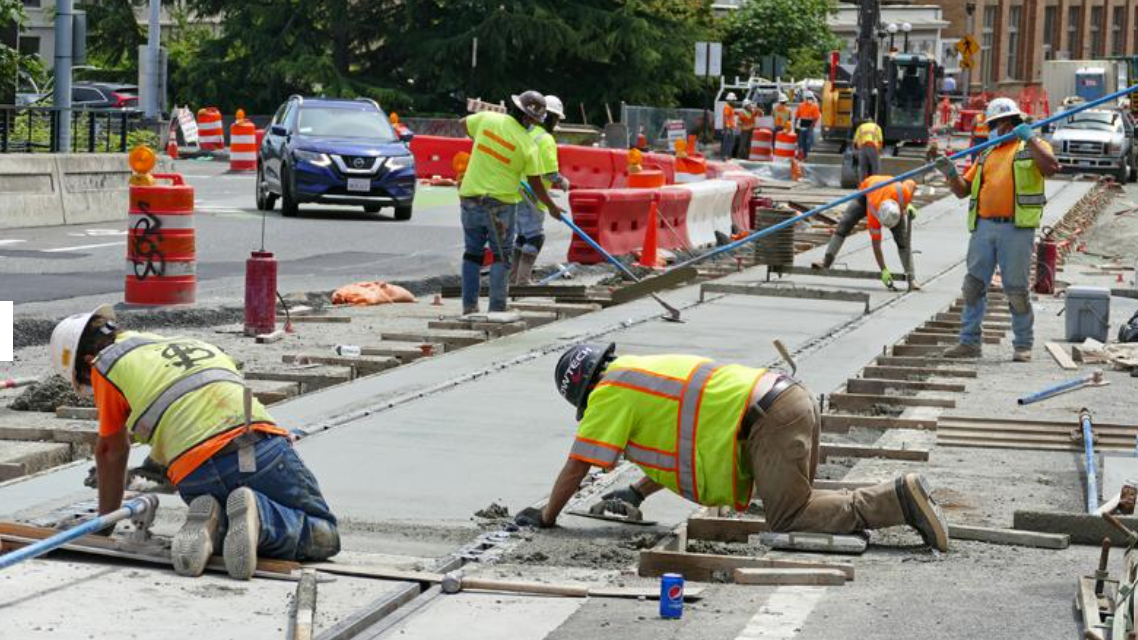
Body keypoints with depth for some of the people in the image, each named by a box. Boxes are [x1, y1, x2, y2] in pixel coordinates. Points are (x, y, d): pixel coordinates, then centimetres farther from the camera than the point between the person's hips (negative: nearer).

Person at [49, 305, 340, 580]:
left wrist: (105, 521, 38)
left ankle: (208, 522, -7)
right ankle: (258, 516, -16)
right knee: (324, 537, 12)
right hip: (264, 447, 2)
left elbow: (111, 450, 26)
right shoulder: (194, 344, 34)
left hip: (198, 475, -2)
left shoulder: (107, 364, 17)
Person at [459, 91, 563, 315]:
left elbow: (464, 123, 19)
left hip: (470, 197, 4)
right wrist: (552, 207, 13)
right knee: (501, 256, 5)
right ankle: (497, 309, 1)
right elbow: (535, 183, -2)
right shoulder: (527, 143, -10)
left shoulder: (487, 119, -3)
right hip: (501, 203, -4)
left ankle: (469, 306, 12)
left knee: (473, 252, 13)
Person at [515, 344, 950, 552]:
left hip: (769, 419, -10)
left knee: (789, 519, -12)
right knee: (793, 503, 18)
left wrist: (546, 516, 17)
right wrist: (637, 493, 35)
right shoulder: (647, 373, 30)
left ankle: (900, 500, -20)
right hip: (793, 398, 10)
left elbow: (577, 465, 4)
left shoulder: (611, 391, 2)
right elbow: (679, 446, 38)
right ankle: (900, 498, 5)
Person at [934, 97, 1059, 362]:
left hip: (1016, 229, -5)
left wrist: (1030, 138, -16)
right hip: (983, 227, 5)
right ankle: (969, 342, 11)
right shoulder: (987, 154, 21)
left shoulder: (1033, 146, 6)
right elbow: (963, 190, 18)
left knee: (1016, 289, -2)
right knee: (974, 285, 4)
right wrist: (950, 174, -2)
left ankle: (1023, 345, 8)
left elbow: (1051, 167, -16)